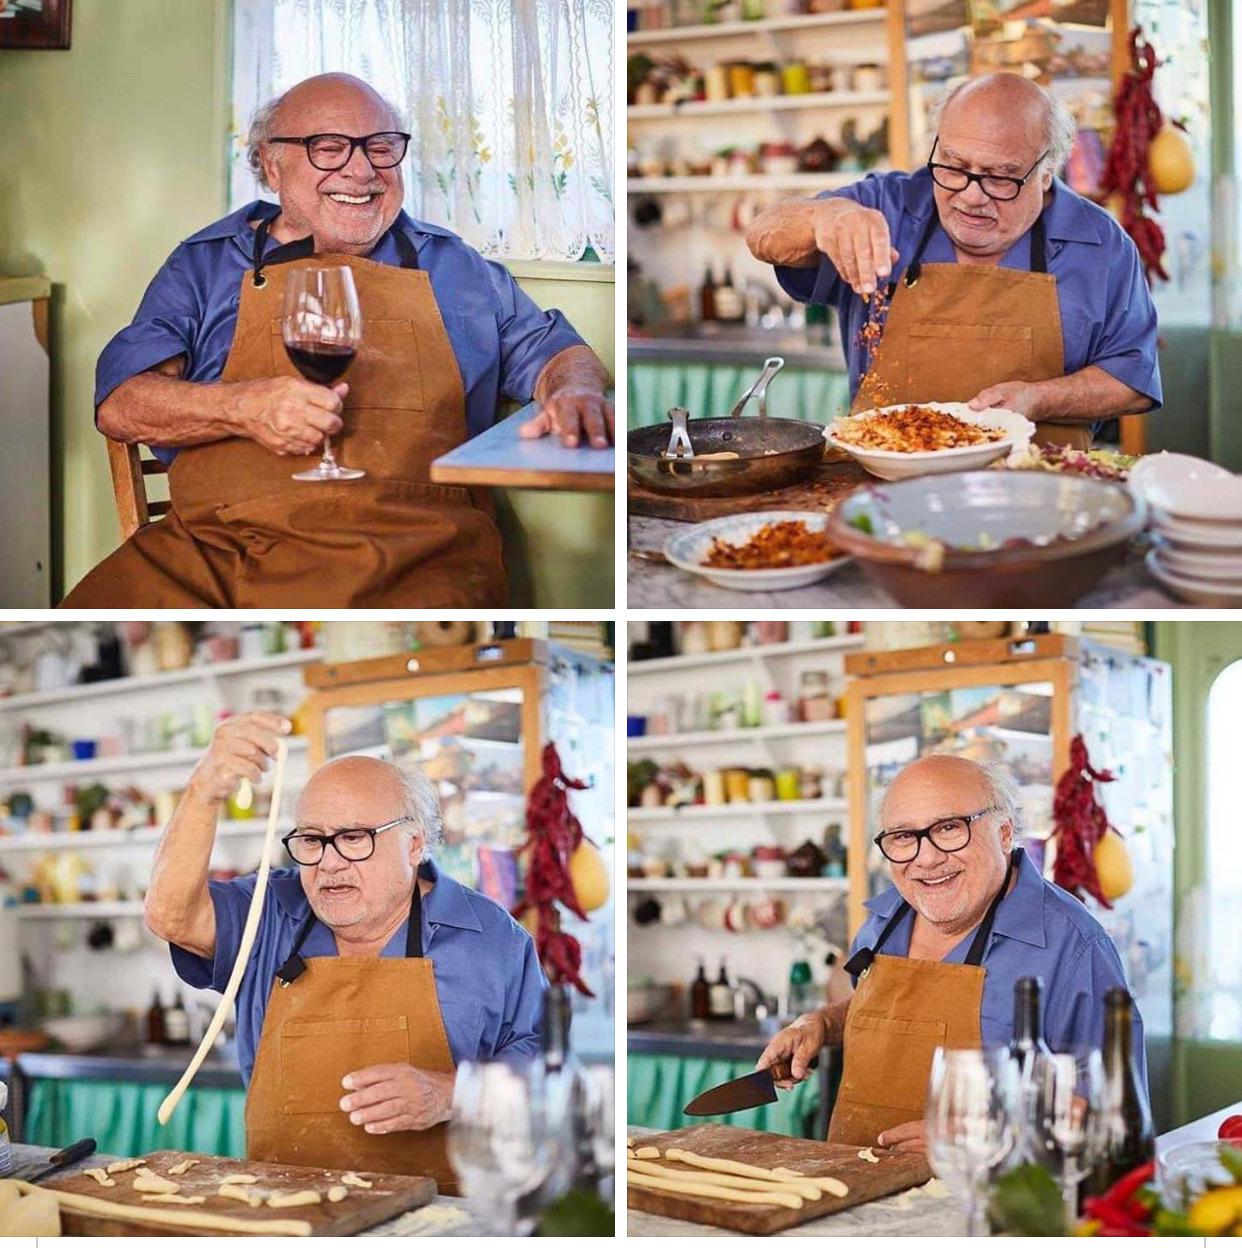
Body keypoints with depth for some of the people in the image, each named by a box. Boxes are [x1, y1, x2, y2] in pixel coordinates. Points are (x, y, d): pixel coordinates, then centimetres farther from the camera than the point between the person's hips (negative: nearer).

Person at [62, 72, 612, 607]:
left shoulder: (452, 266, 24)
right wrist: (245, 407, -9)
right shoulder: (205, 264, 19)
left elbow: (552, 350, 28)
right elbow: (119, 403, 10)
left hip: (410, 546, 0)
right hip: (218, 542, 0)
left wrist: (576, 392, 1)